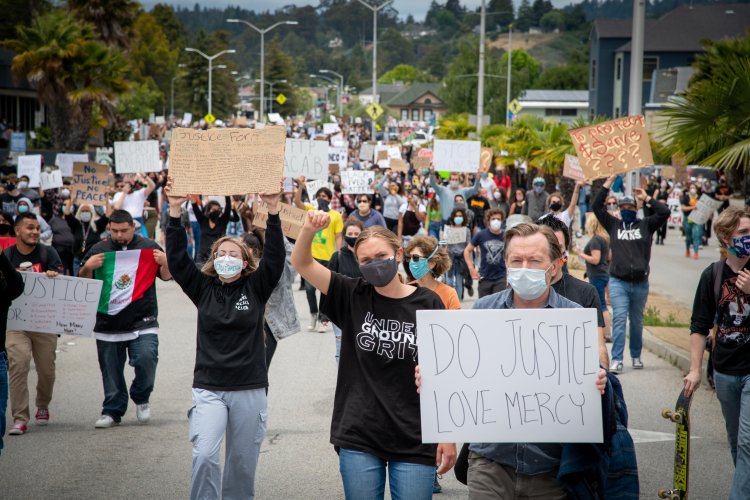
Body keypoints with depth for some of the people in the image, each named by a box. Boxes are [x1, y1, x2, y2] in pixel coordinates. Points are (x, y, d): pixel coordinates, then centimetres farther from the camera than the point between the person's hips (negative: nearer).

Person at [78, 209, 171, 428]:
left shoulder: (148, 247, 5)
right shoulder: (99, 250, 7)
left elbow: (166, 277, 12)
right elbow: (83, 281, 8)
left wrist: (164, 262, -10)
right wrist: (88, 267, -13)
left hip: (142, 322, -1)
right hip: (108, 323, 1)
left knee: (146, 360, -17)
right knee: (111, 371, 6)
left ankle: (141, 397, 9)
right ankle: (112, 411, 19)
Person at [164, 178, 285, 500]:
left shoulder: (256, 287, 3)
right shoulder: (203, 288, 5)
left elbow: (275, 257, -9)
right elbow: (177, 259, -4)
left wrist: (273, 212, -20)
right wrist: (174, 212, -13)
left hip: (249, 389, 0)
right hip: (208, 387, 0)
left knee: (242, 462, 8)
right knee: (204, 456, -17)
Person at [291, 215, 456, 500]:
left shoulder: (428, 303, -2)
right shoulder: (353, 297, 2)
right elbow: (302, 264, -4)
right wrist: (309, 230, -24)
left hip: (414, 442, -1)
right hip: (359, 439, 1)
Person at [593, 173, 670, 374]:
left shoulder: (645, 225, 8)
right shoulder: (613, 224, 8)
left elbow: (664, 213, -4)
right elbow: (597, 207, 3)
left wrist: (647, 198, 0)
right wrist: (608, 184, 0)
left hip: (640, 283, 1)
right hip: (618, 282, -1)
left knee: (637, 321, 11)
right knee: (619, 318, -11)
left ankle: (636, 356, 25)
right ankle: (616, 359, -12)